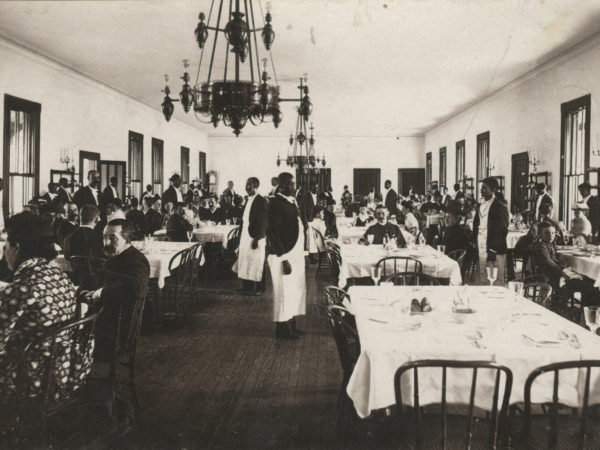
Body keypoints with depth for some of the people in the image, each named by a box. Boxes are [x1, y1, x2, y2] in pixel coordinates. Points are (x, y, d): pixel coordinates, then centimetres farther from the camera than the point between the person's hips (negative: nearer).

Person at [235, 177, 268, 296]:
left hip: (255, 237, -8)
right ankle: (247, 287, 21)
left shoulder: (261, 201, -13)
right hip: (245, 235, 8)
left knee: (256, 264, 1)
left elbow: (263, 221, -16)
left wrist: (257, 238, -19)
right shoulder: (248, 200, 13)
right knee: (245, 262, 12)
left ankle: (259, 288, 11)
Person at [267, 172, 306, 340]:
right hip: (283, 254, -9)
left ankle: (291, 324, 29)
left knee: (296, 290, 16)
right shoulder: (276, 203, -14)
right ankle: (282, 328, 13)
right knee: (284, 292, 1)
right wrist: (283, 258, -21)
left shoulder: (292, 201, 12)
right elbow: (274, 233, -18)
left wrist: (301, 253, 11)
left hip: (296, 253, 9)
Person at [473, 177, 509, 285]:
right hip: (481, 248, 6)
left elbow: (502, 230, -10)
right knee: (482, 279, 9)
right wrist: (475, 242, 7)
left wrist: (494, 250, -15)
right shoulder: (481, 206, 15)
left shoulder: (500, 207, -6)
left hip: (495, 251, -6)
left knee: (497, 281, -3)